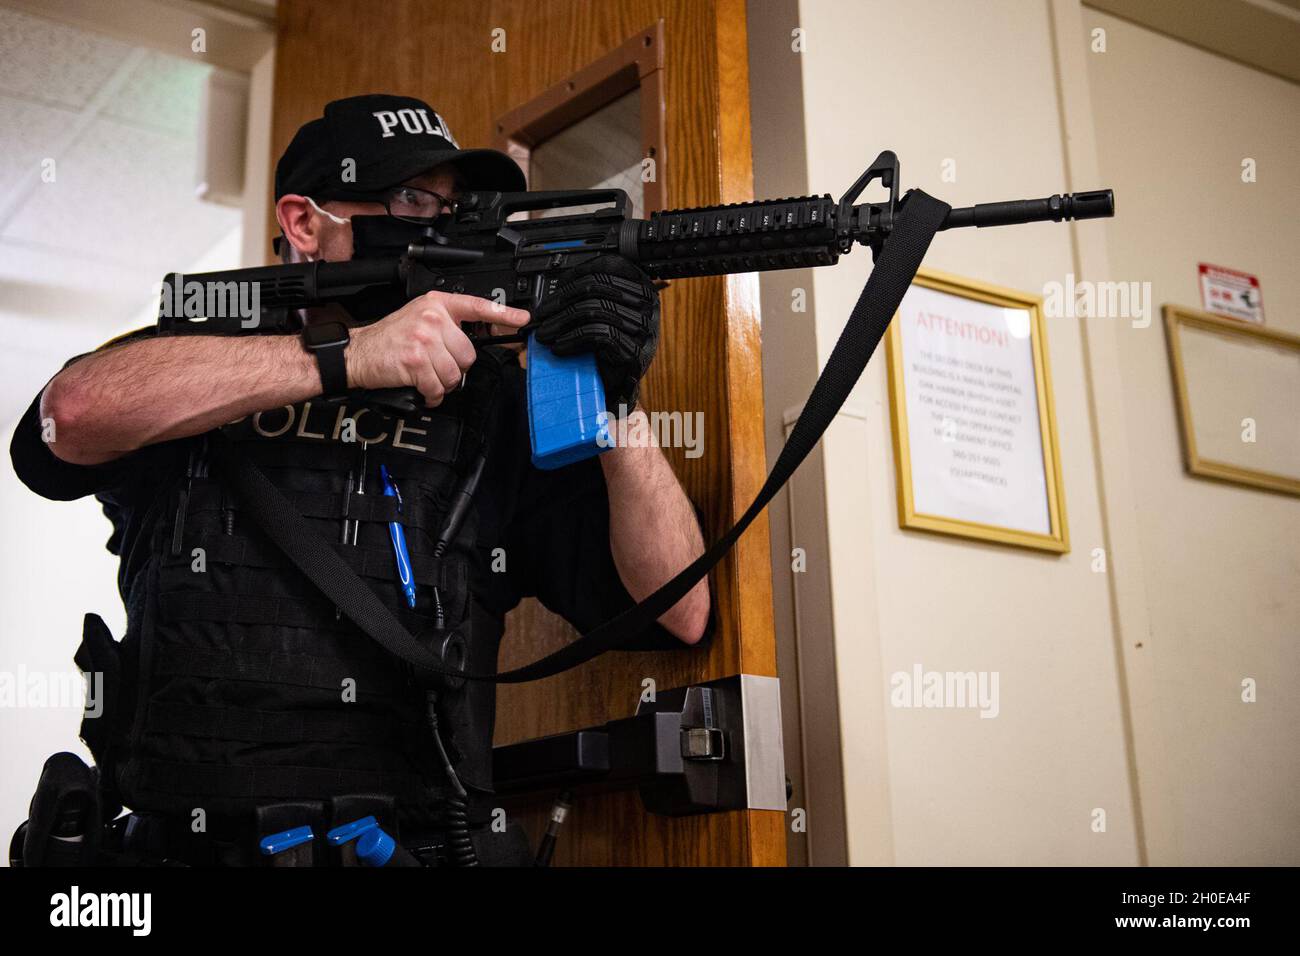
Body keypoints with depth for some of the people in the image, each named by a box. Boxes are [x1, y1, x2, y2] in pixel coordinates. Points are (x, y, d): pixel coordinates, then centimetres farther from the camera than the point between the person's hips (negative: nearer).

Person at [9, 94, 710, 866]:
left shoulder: (492, 404, 9)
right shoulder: (191, 362, 9)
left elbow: (678, 616, 4)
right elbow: (74, 411, -15)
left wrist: (617, 400, -9)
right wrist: (345, 356, -18)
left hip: (415, 843, 1)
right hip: (181, 845, 0)